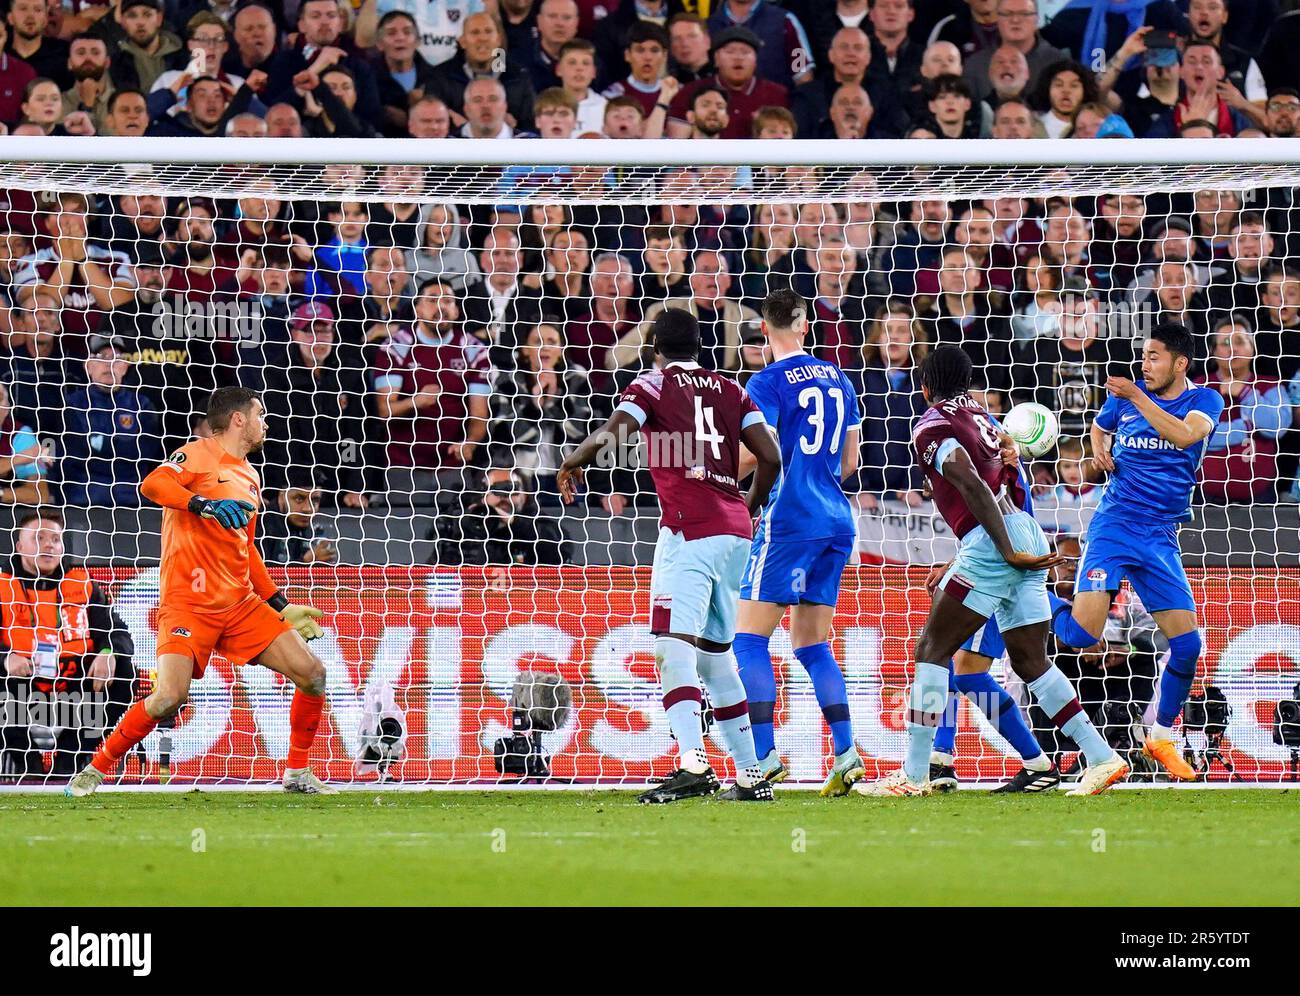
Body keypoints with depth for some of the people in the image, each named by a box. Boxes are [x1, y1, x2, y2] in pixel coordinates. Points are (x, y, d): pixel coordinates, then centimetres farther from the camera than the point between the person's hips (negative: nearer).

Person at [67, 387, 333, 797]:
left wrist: (280, 605, 26)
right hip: (189, 604, -7)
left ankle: (297, 773, 13)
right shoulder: (199, 455, -3)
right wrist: (204, 504, -37)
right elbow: (152, 485, -23)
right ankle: (98, 768, -3)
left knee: (312, 674, -2)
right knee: (169, 697, -23)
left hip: (240, 603, 7)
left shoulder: (249, 477, 20)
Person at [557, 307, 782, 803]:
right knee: (715, 652, 17)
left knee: (674, 645, -15)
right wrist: (751, 506, 28)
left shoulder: (652, 386, 4)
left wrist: (572, 464, 5)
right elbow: (770, 458, 12)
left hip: (690, 529, -7)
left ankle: (693, 762, -35)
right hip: (734, 531, 7)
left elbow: (610, 433, -12)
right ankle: (751, 775, 18)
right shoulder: (731, 391, 18)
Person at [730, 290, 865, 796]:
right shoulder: (837, 379, 14)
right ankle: (847, 754, 0)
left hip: (789, 521, -7)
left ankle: (766, 758, -14)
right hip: (836, 522, 7)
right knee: (812, 646, 12)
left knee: (750, 640, -4)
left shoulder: (768, 382, -7)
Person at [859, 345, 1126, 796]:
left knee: (931, 649, -3)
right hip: (1027, 534, 8)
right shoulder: (978, 414, 21)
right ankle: (1102, 759, 8)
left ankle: (914, 774, -7)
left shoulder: (931, 426, -4)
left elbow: (974, 489, -17)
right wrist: (955, 570, 29)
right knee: (1029, 660, 13)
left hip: (994, 541, -8)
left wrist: (1008, 553, -20)